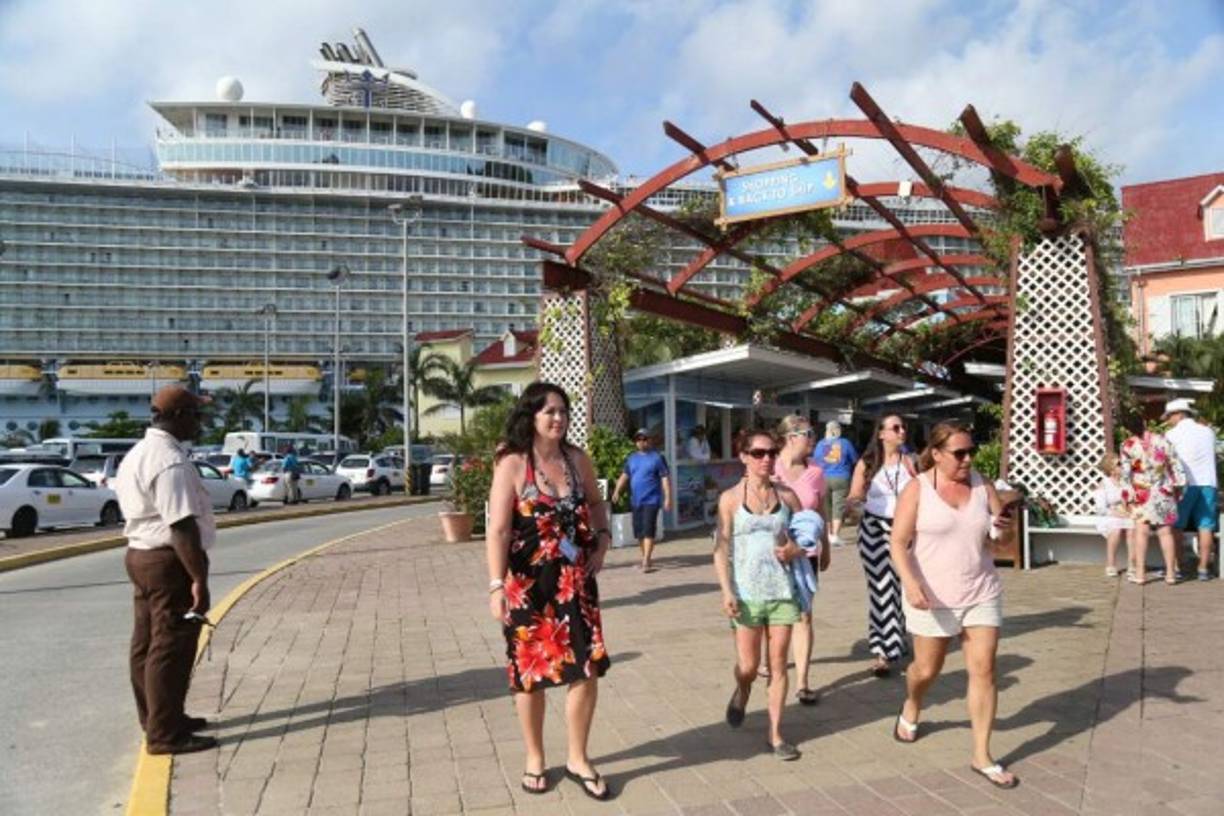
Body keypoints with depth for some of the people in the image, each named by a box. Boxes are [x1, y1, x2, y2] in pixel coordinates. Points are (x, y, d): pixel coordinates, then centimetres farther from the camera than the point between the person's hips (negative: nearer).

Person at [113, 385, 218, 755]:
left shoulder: (136, 454, 13)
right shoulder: (171, 462, -21)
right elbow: (182, 526, -26)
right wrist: (200, 578, -24)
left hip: (140, 555, 11)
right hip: (169, 562, -11)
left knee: (147, 644, 18)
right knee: (171, 648, -2)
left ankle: (157, 718, 31)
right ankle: (165, 733, 6)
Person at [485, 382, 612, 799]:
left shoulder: (577, 459, 4)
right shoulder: (512, 464, -11)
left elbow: (596, 504, 21)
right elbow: (498, 530, -14)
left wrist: (602, 539, 5)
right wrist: (496, 586, -20)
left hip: (576, 582, 4)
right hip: (529, 585, -4)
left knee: (587, 670, 4)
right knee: (531, 672, 10)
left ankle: (578, 759, 23)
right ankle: (535, 759, 30)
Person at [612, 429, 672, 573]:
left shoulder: (657, 457, -3)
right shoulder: (631, 458, 13)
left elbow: (665, 478, -6)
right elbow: (624, 476, 12)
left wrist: (668, 497, -12)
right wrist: (617, 491, -2)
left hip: (651, 500, -6)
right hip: (635, 500, 6)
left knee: (648, 531, -11)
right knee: (638, 531, 10)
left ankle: (646, 562, -10)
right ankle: (646, 558, 24)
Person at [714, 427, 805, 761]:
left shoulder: (787, 496, 3)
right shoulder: (731, 498, -4)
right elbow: (721, 548, -5)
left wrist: (796, 550, -10)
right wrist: (726, 592, -13)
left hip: (782, 591, 2)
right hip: (746, 593, -2)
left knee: (778, 665, 6)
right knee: (748, 666, 6)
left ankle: (775, 732, 20)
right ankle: (742, 691, 41)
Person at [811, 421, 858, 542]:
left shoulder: (820, 444, 2)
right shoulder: (845, 443, -1)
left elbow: (814, 461, 7)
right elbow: (855, 460, 8)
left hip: (824, 478, 2)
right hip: (841, 479, -2)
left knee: (826, 508, 13)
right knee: (838, 508, -2)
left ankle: (829, 534, 22)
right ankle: (834, 536, -10)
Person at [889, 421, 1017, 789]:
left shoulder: (982, 485, 1)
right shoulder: (917, 489, -9)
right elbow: (898, 543, -12)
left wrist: (1006, 527, -17)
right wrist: (910, 583, -27)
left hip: (982, 593, 3)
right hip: (933, 597, -3)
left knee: (984, 670, -1)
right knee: (927, 669, 12)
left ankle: (982, 756, 11)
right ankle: (910, 710, 45)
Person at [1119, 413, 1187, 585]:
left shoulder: (1127, 446, -9)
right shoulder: (1161, 440, -4)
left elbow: (1126, 475, -8)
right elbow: (1176, 466, 0)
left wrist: (1128, 499, -1)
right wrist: (1178, 487, 10)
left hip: (1142, 494, -2)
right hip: (1164, 492, 2)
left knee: (1141, 531, 2)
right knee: (1166, 532, 7)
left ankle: (1140, 573, 1)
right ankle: (1171, 573, 10)